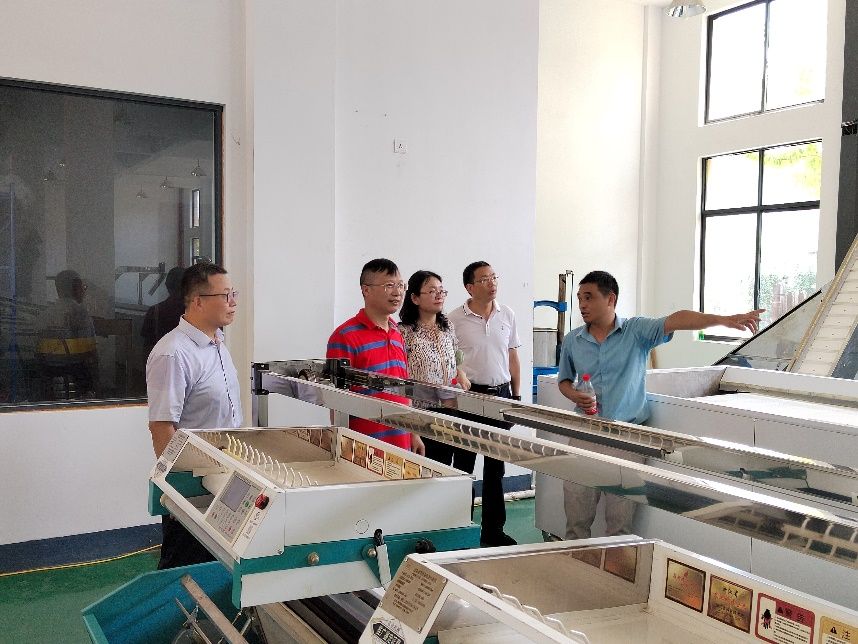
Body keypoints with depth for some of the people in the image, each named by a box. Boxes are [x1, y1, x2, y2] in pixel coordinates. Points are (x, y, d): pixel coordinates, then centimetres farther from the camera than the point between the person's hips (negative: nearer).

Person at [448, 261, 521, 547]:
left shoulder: (507, 315, 6)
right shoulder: (455, 319, -7)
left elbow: (513, 357, 13)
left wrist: (515, 395, 11)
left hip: (501, 394, 4)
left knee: (495, 467, 11)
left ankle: (493, 530, 21)